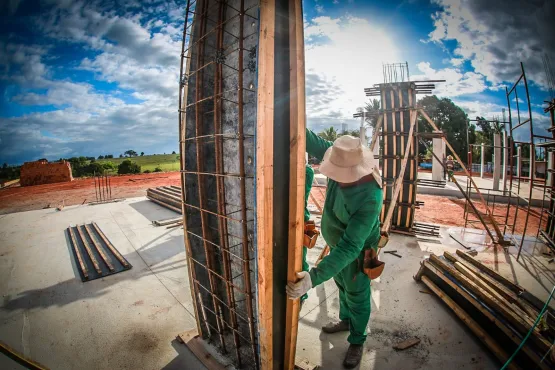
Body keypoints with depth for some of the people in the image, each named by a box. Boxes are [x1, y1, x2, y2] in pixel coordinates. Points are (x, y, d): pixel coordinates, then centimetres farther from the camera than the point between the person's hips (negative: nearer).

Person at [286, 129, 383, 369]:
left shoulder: (370, 200, -41)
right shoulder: (343, 163, -22)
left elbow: (350, 247, -43)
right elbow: (316, 144, -12)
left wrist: (313, 277, -49)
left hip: (357, 250, -7)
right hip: (336, 242, 7)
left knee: (357, 296, 16)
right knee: (342, 285, 28)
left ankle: (357, 341, 43)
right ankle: (345, 320, 55)